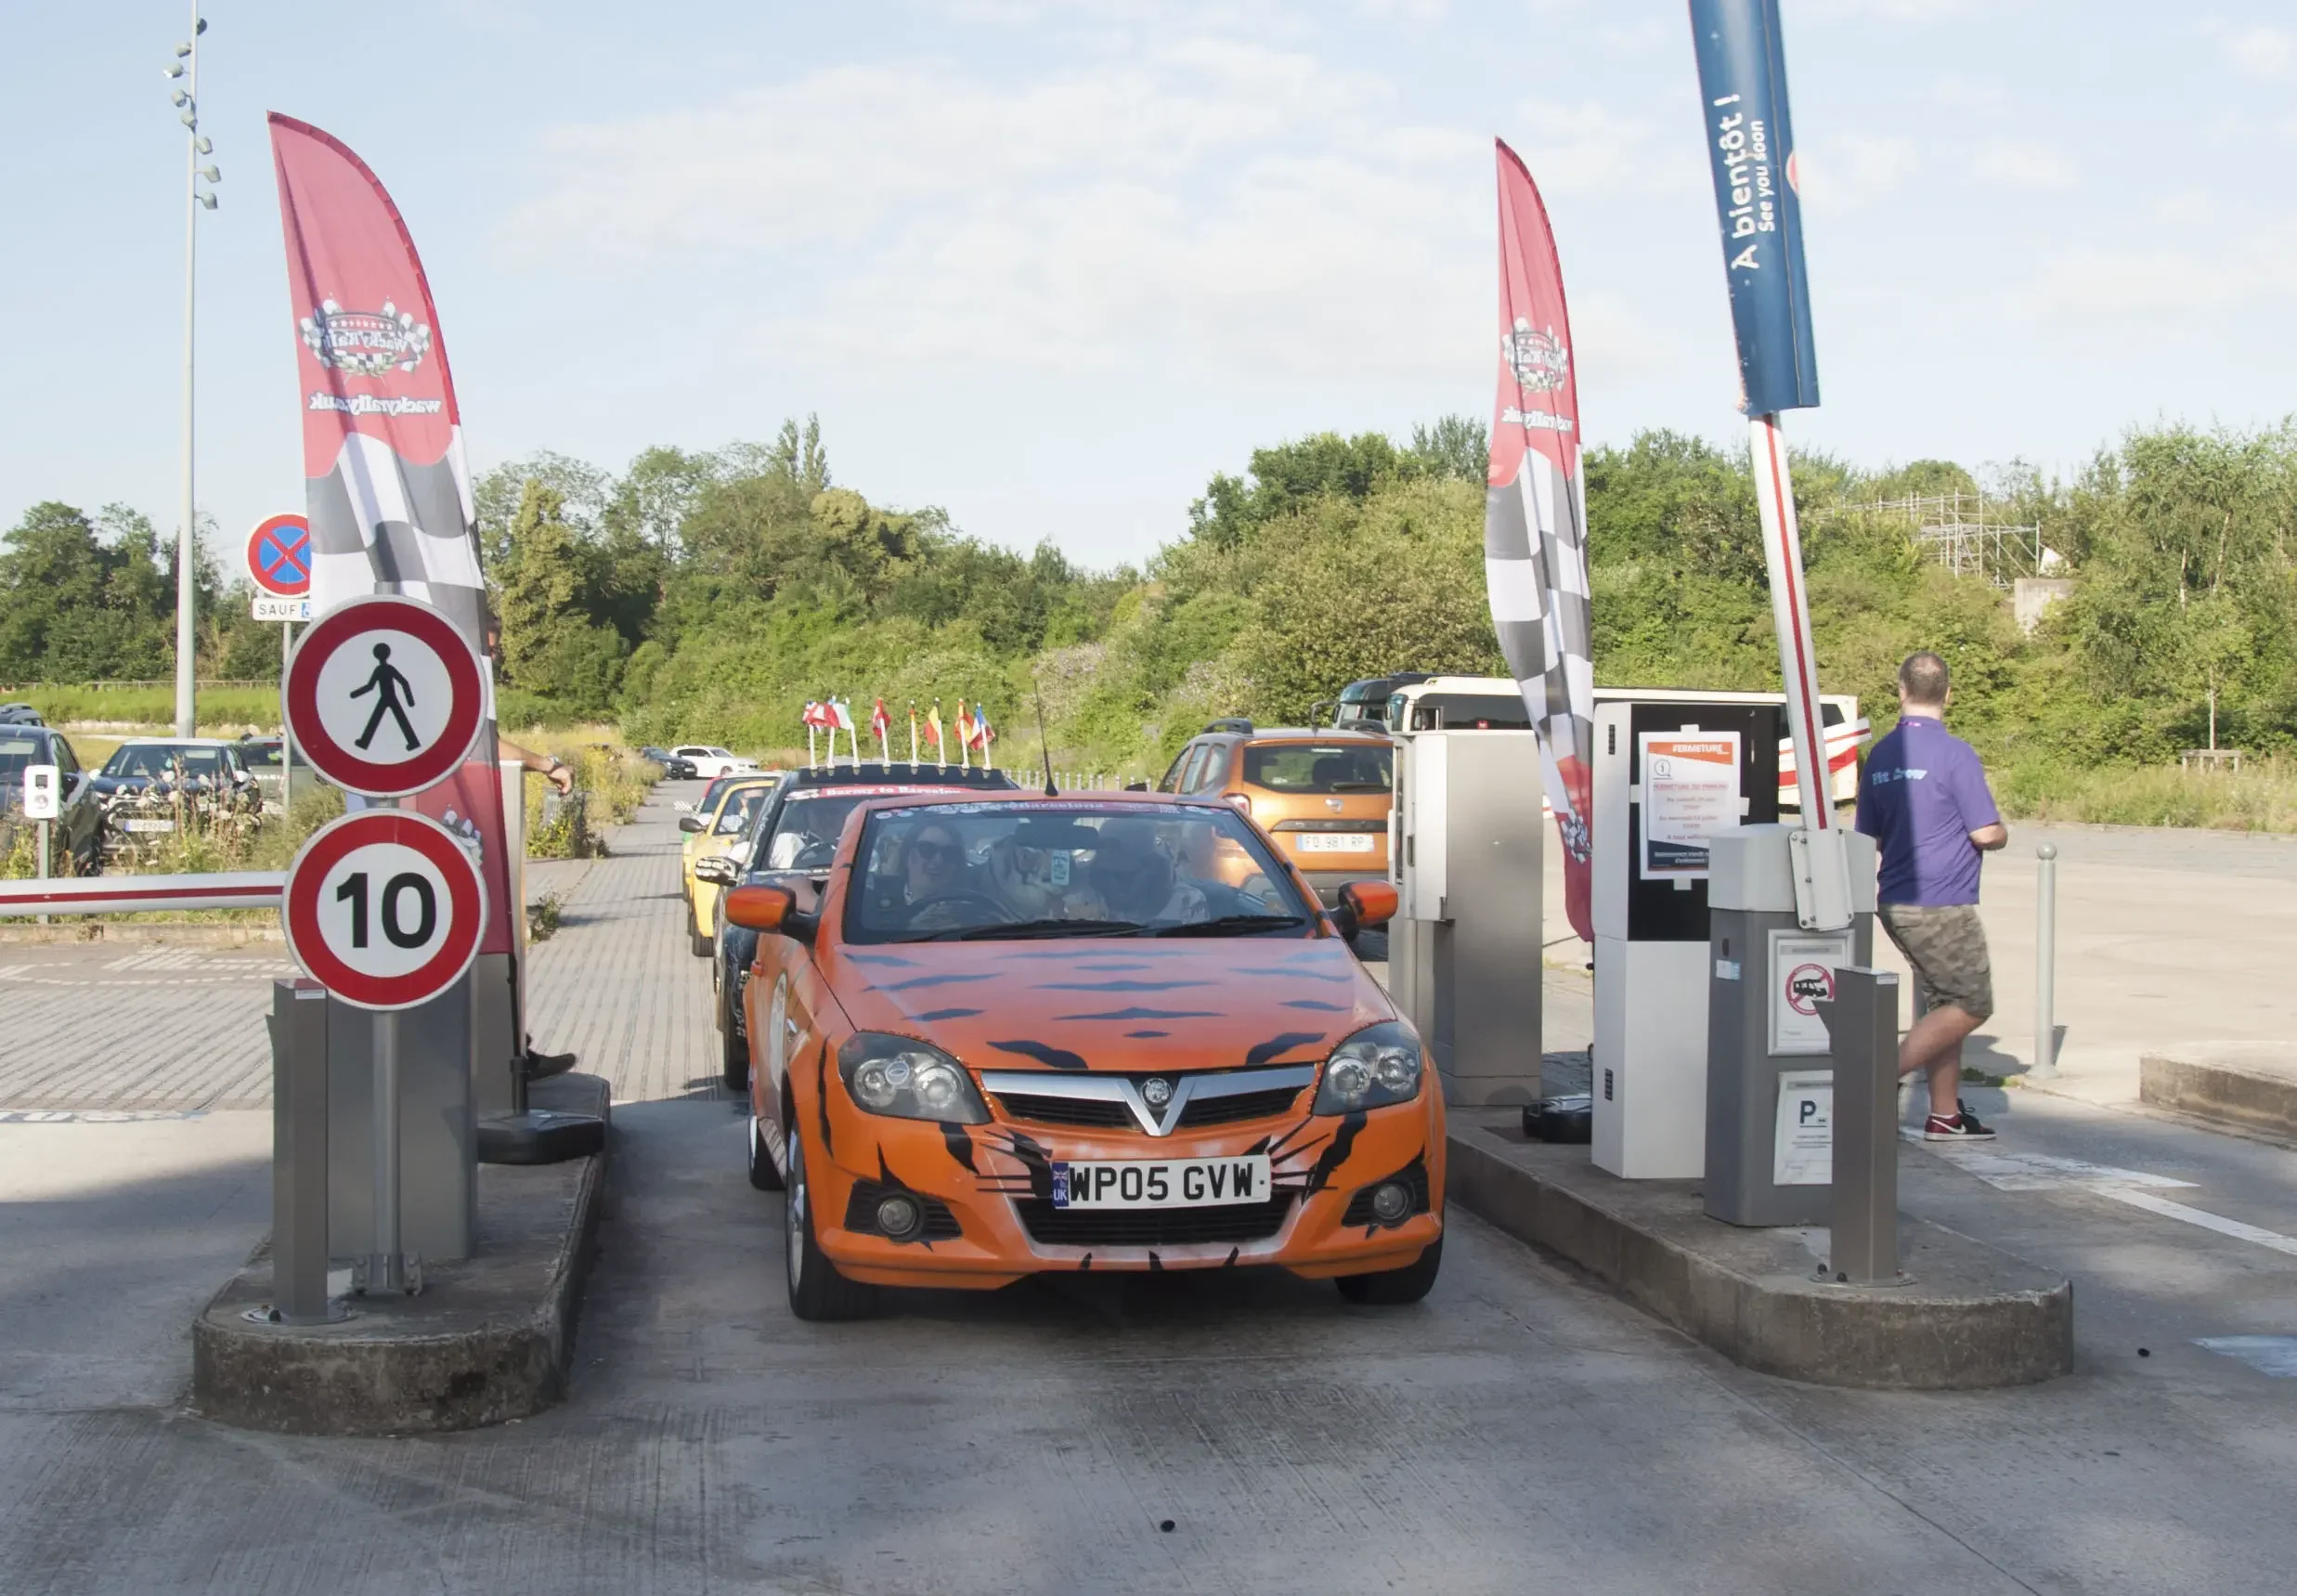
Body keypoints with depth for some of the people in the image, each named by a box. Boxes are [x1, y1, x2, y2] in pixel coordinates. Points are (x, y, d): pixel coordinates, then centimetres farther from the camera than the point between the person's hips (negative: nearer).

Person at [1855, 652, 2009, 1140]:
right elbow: (1987, 834, -13)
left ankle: (1945, 1115, 15)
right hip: (1942, 905, -8)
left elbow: (1868, 837, 16)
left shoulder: (1880, 756, 8)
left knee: (1944, 1004, 15)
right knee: (1971, 1005, 0)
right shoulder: (1954, 753, -13)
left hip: (1896, 903, 8)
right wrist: (2003, 832, 9)